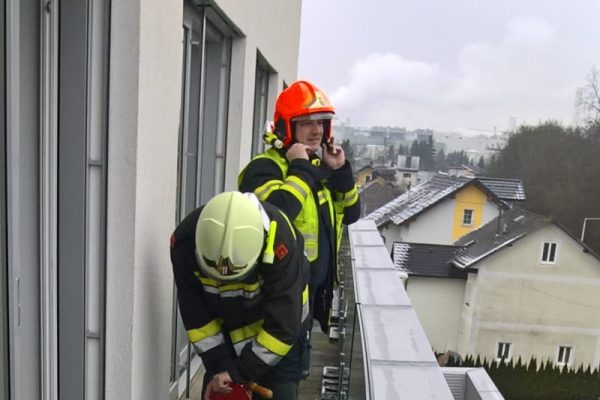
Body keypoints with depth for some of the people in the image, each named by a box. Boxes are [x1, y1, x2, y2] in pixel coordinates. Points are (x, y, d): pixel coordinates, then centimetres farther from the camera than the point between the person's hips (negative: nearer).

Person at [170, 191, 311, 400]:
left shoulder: (279, 239, -39)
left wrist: (240, 371, -25)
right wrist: (219, 366, -17)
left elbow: (282, 324, -30)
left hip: (279, 325, -3)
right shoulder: (185, 240, -28)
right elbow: (196, 315, -16)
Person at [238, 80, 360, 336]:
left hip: (315, 289, 8)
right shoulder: (265, 168, -16)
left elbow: (350, 214, 8)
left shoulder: (318, 166, 9)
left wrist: (341, 171, -4)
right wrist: (300, 168, -24)